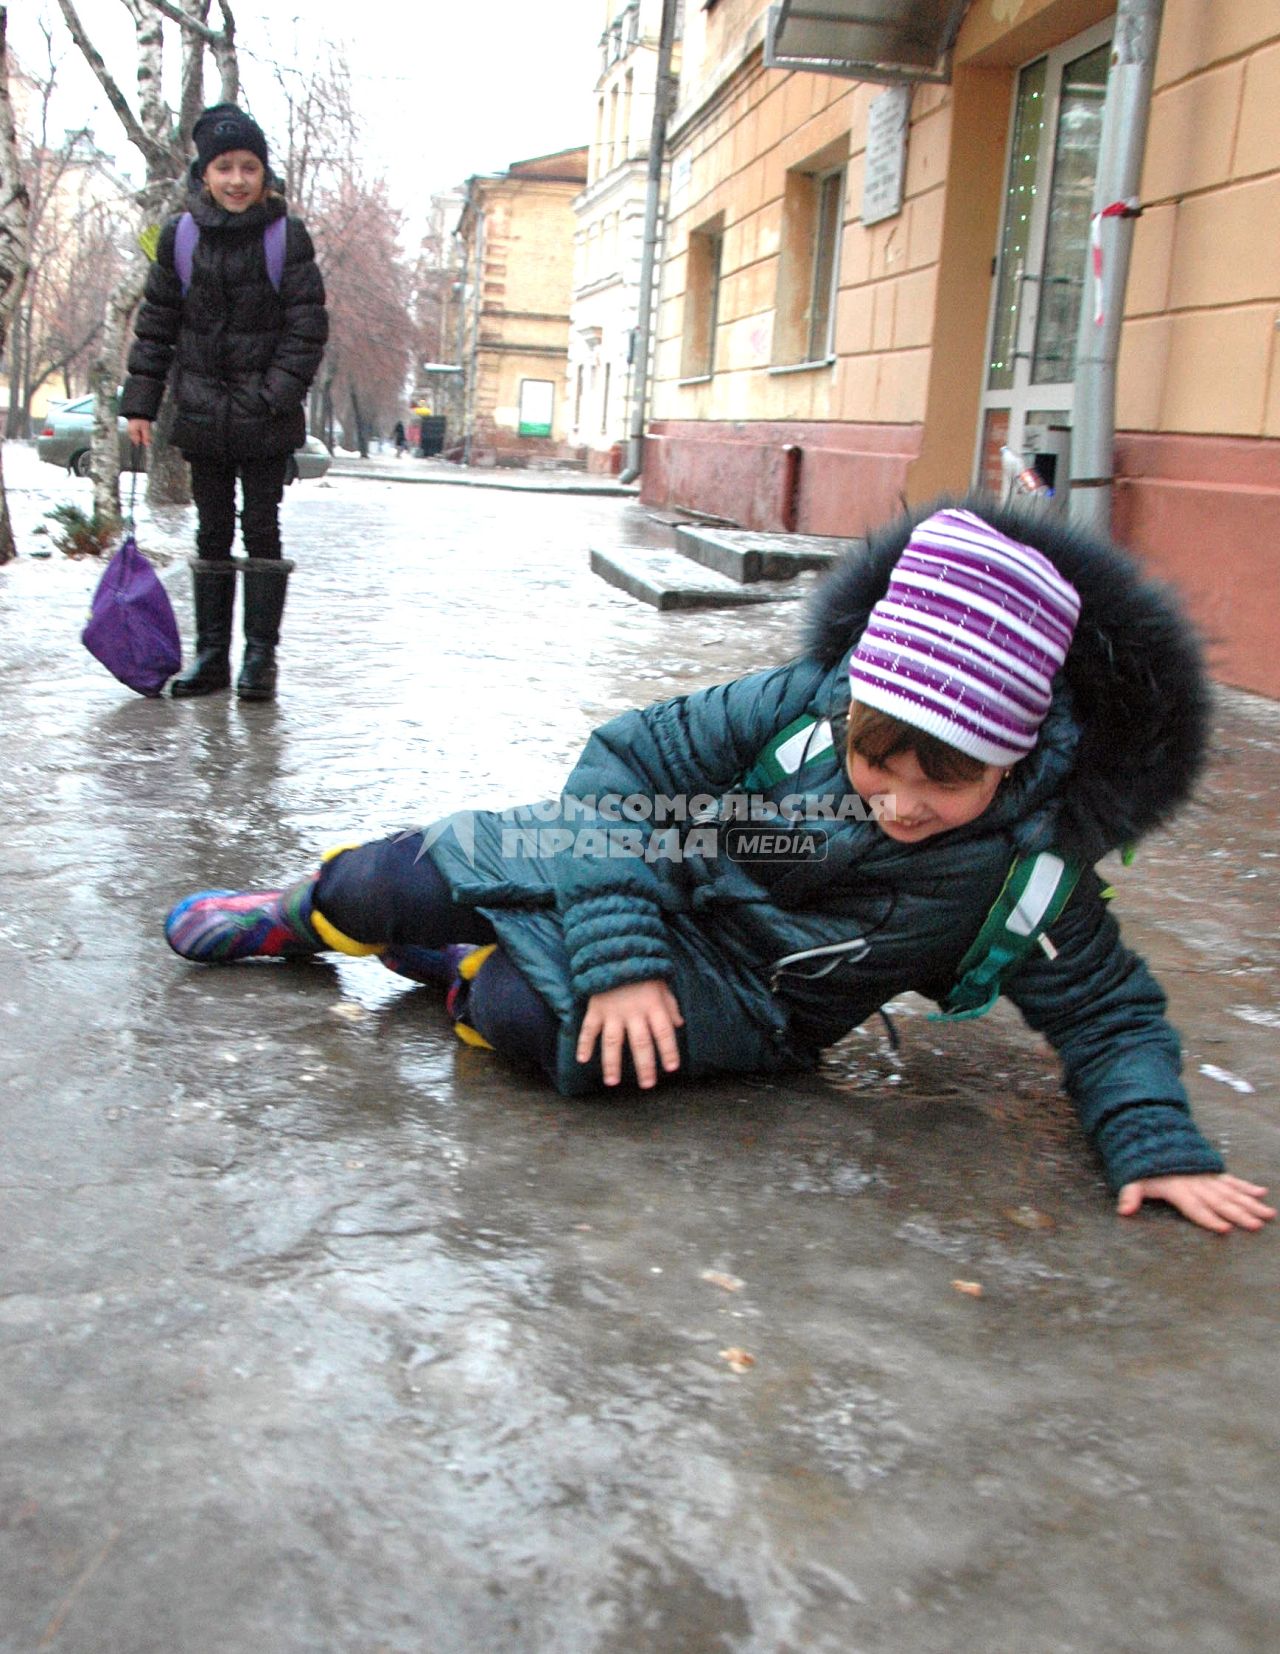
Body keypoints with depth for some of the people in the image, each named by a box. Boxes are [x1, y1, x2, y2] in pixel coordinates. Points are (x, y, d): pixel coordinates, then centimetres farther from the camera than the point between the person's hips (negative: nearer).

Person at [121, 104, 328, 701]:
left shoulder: (288, 236, -4)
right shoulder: (180, 236, 3)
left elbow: (308, 324, -5)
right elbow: (156, 323, 7)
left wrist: (278, 393, -15)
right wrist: (140, 402, 3)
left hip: (267, 417, -3)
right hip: (203, 413, 3)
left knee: (261, 528, 1)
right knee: (212, 531, 8)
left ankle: (261, 655, 7)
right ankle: (211, 653, 15)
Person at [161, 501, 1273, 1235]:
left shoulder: (1028, 879, -21)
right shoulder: (800, 705, -22)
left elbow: (1109, 1011, -9)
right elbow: (631, 756, -16)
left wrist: (1158, 1144, -26)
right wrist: (619, 950, -25)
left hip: (739, 998, -1)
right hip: (646, 863, 1)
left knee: (536, 1017, -31)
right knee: (399, 881, -8)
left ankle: (469, 968, 6)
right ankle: (308, 912, 30)